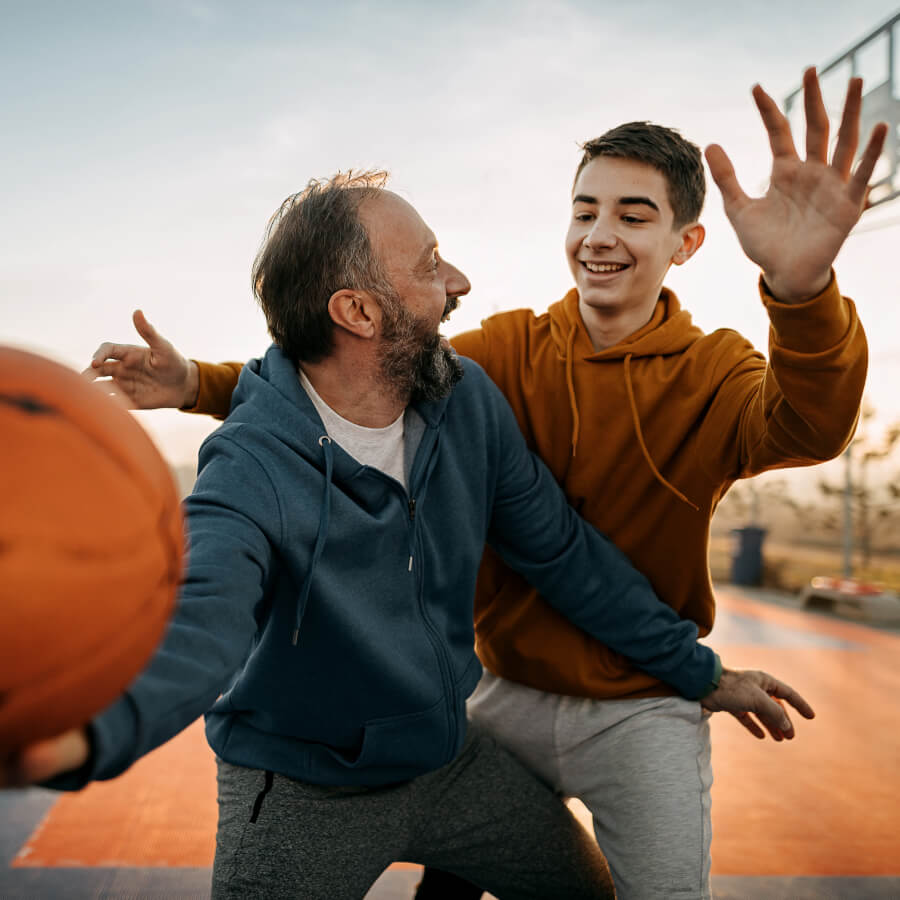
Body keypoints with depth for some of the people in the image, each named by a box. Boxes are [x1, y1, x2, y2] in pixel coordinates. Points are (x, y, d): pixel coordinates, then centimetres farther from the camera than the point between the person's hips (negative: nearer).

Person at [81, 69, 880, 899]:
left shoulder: (711, 372, -10)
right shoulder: (511, 349, -2)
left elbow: (807, 429, -31)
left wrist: (803, 289, -53)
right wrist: (200, 383, -23)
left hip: (642, 713, -2)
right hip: (506, 694, 3)